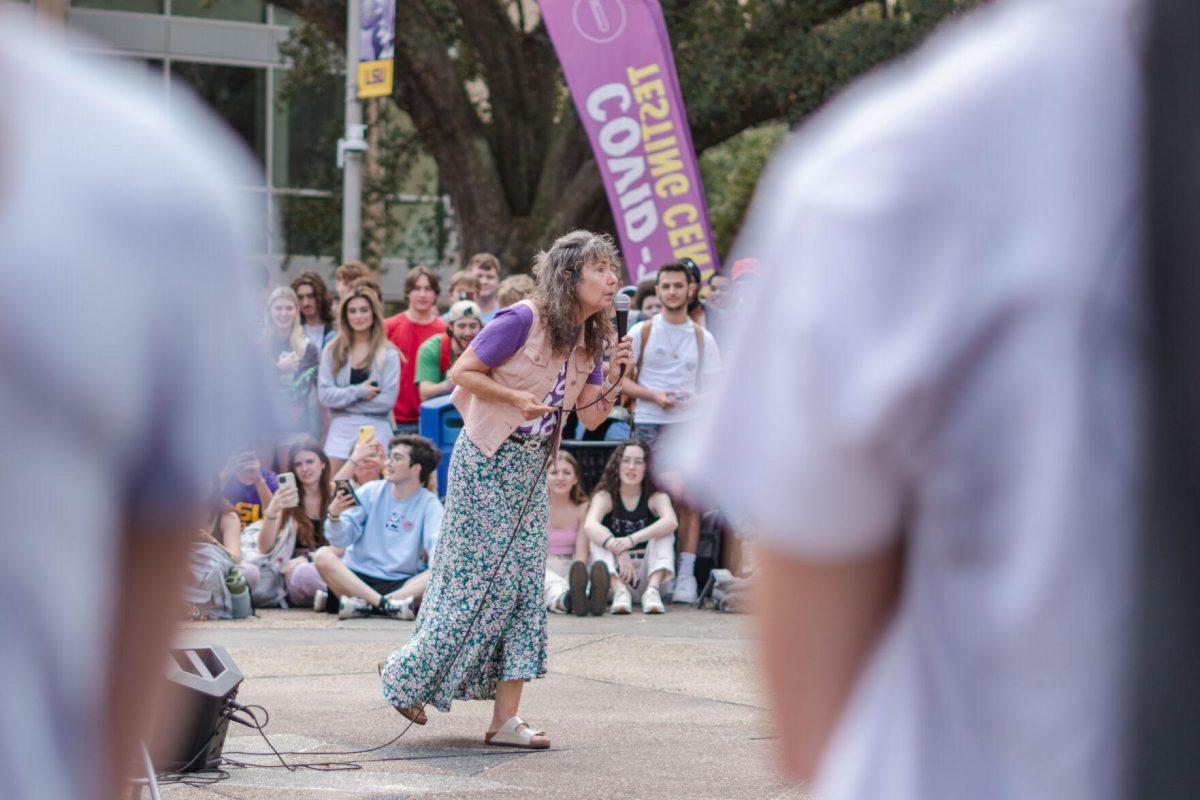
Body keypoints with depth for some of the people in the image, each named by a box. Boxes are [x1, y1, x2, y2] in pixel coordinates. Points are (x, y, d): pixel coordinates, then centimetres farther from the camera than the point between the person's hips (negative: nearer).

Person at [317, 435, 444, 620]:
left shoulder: (429, 504, 3)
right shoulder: (371, 491, 8)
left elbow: (438, 544, -13)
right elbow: (341, 540, 1)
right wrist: (334, 516, -21)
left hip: (403, 584, -1)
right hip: (358, 577, 1)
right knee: (323, 555, -24)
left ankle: (362, 604, -39)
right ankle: (386, 605, -39)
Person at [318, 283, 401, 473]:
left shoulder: (388, 354, 0)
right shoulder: (333, 350, 6)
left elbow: (388, 400, -7)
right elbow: (324, 394, -1)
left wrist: (343, 398, -6)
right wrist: (359, 392, -12)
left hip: (375, 430, -2)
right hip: (340, 430, 2)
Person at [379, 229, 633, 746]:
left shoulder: (589, 340, 7)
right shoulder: (523, 320, -16)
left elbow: (591, 417, 5)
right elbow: (462, 372, -12)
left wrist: (615, 373, -10)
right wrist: (516, 398, -22)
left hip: (531, 469, 7)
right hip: (487, 461, -7)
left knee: (525, 585, 1)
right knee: (480, 580, -6)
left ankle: (505, 720, 1)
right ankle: (407, 676, 14)